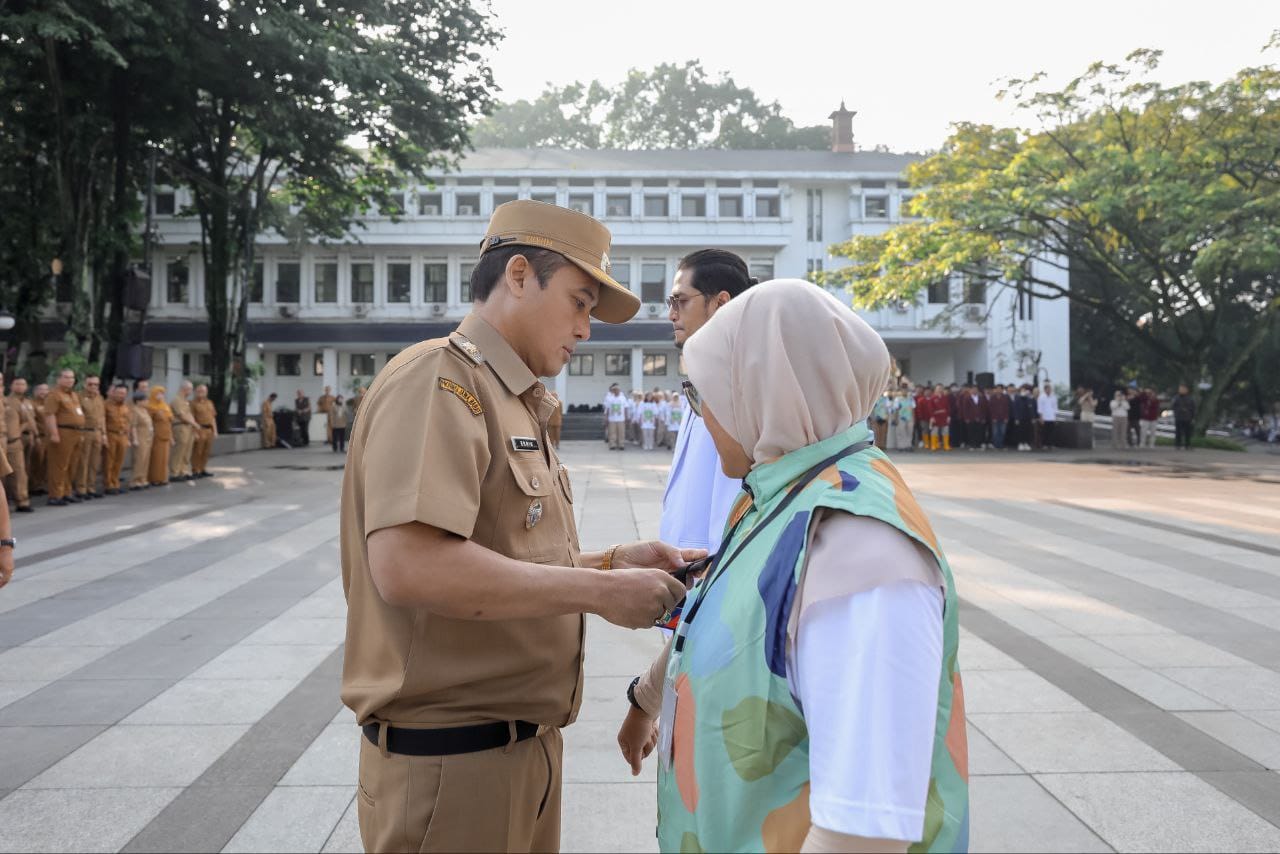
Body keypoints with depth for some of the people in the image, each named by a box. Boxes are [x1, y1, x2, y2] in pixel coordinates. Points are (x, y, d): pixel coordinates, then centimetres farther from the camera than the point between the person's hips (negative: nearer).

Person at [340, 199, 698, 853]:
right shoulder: (439, 380, -16)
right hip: (451, 763, -9)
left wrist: (609, 562, 2)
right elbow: (408, 566, -30)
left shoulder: (514, 403, 14)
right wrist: (598, 591, -22)